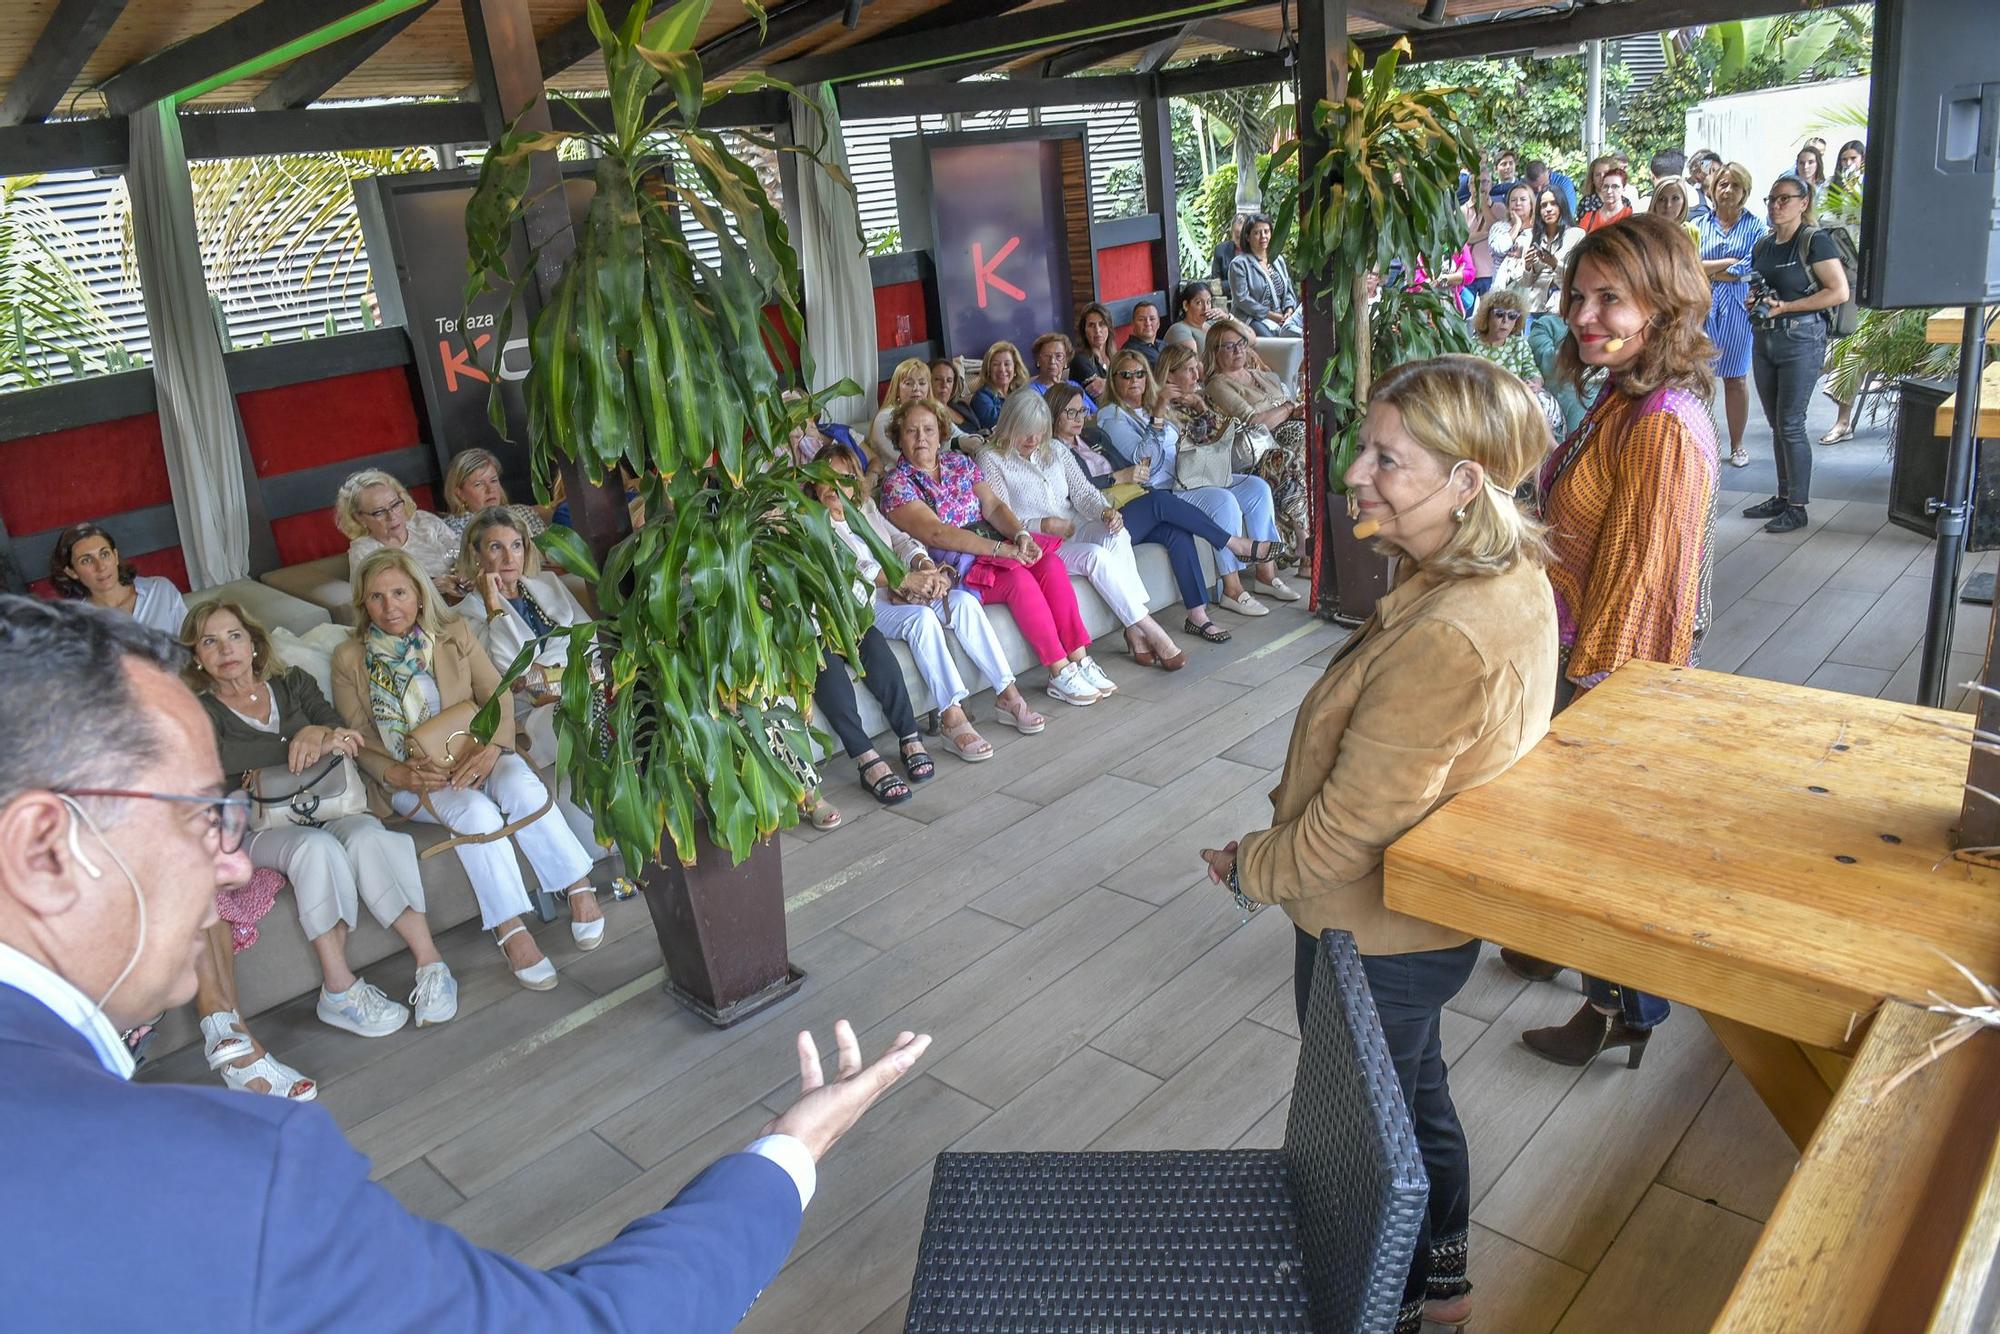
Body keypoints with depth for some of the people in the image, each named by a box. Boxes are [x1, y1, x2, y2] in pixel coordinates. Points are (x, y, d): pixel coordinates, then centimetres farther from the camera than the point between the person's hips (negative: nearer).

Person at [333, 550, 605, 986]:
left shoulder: (454, 633, 8)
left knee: (523, 788, -33)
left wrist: (493, 746, -19)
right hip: (409, 776, -2)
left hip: (472, 755, 2)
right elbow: (356, 739, 3)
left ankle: (579, 888, -21)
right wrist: (395, 773, -17)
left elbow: (499, 696, 2)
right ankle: (509, 930, -29)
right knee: (476, 811, -34)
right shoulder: (349, 659, 5)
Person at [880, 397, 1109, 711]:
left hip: (990, 545, 6)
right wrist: (1000, 549, -24)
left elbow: (993, 507, 6)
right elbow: (936, 533, -18)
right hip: (948, 566, -6)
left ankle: (1079, 659, -18)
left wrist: (1020, 534, -16)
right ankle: (1060, 675, -25)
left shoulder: (958, 462, 14)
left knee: (1051, 564, -18)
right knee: (1019, 579, -29)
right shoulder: (896, 482, -6)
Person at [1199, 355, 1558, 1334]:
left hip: (1373, 937, -9)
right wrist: (1298, 799, 5)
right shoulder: (1515, 576, -7)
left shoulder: (1441, 639, -37)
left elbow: (1348, 830, -28)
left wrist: (1248, 867, -10)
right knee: (1417, 1096, 30)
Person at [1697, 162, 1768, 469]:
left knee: (1736, 378, 6)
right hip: (1702, 306, 1)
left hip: (1737, 308, -1)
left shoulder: (1755, 225, 3)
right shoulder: (1700, 224, 6)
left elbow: (1751, 271, -8)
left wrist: (1707, 268, -7)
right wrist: (1731, 264, -10)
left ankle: (1737, 446, 16)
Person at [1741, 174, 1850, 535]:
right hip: (1763, 339, 7)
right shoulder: (1763, 244, 13)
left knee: (1790, 425, -6)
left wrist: (1784, 306, -17)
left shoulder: (1814, 240, -8)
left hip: (1801, 340, -7)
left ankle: (1797, 508, 2)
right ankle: (1783, 496, 22)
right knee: (1776, 423, 12)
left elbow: (1839, 292, -15)